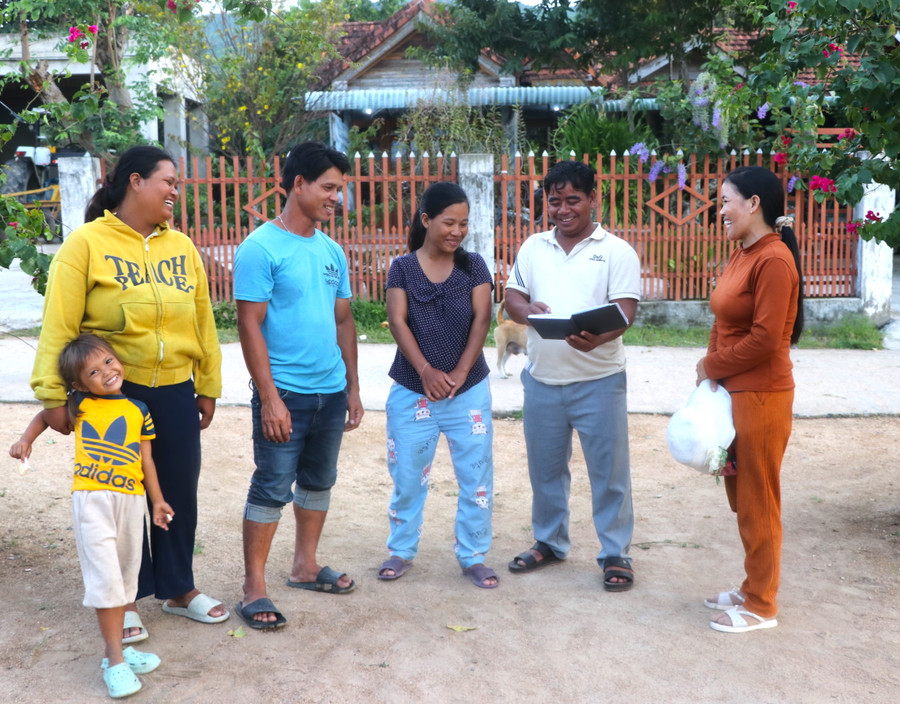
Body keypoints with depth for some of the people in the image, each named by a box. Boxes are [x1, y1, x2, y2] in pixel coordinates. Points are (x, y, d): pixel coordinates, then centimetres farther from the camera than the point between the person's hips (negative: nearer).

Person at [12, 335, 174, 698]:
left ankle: (116, 648, 22)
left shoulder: (138, 410, 8)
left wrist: (158, 500, 15)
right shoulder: (80, 404, 3)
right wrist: (26, 439, 3)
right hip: (92, 500, -3)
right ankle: (115, 659, -2)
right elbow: (46, 414, 20)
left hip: (131, 499, 3)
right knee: (105, 576, -7)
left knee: (126, 575, 10)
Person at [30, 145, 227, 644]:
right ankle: (126, 598, 25)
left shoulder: (181, 248, 7)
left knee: (178, 492, 12)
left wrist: (208, 386, 12)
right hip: (113, 392, -4)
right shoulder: (87, 243, -8)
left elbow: (202, 321, 11)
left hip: (175, 392, 4)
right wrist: (53, 396, -13)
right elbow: (59, 325, -10)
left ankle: (178, 589, 30)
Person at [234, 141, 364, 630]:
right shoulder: (261, 248, -11)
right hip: (285, 394, -7)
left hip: (331, 391, 7)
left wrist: (352, 388, 13)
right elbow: (250, 326, -14)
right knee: (272, 488, -2)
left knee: (318, 482, 16)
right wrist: (269, 397, -18)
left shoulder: (332, 251, 10)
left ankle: (305, 567, 31)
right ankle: (254, 588, 8)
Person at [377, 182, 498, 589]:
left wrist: (460, 372, -16)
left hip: (469, 390, 1)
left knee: (476, 476, 3)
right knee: (407, 475, 8)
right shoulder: (402, 268, 0)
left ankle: (473, 556, 17)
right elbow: (398, 321, -9)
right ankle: (402, 550, 25)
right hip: (412, 391, 0)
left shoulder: (473, 266, 2)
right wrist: (426, 370, -21)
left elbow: (481, 319, -6)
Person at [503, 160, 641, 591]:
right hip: (542, 379, 4)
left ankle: (615, 554, 14)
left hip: (598, 380, -4)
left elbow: (624, 310, -12)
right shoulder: (533, 248, 10)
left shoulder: (616, 251, -3)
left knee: (608, 470, 1)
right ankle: (549, 542, 32)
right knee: (545, 468, 15)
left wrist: (597, 338, -32)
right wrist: (526, 310, -16)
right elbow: (511, 298, 9)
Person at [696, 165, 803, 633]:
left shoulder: (774, 260, -18)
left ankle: (761, 607, 15)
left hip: (761, 396, -9)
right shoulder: (741, 256, 12)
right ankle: (753, 589, 32)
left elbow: (765, 339, -21)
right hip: (734, 392, 9)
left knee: (757, 501, 2)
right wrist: (712, 368, 0)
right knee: (741, 495, 17)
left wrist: (711, 365, -10)